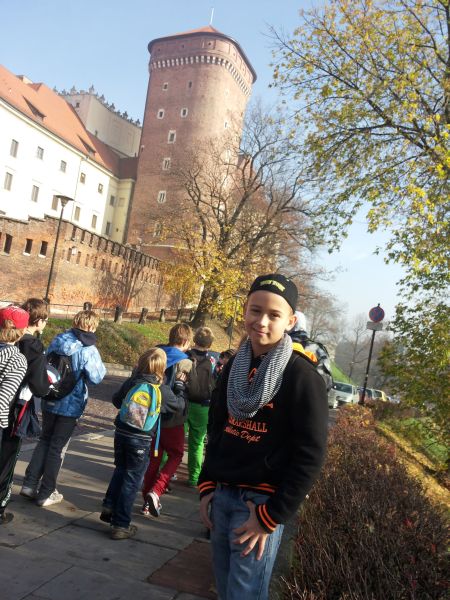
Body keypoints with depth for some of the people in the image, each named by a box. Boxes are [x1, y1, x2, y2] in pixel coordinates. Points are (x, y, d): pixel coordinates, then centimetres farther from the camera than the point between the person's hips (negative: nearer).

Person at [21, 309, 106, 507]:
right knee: (57, 447, 7)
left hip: (49, 402, 5)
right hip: (70, 406, -5)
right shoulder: (88, 350, -18)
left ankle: (30, 484, 21)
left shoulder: (57, 340, -1)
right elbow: (96, 377, -13)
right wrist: (99, 364, 3)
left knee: (44, 440, 21)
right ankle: (46, 493, 15)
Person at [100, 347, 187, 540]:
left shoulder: (130, 383, 0)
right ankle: (120, 525, 12)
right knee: (132, 481, 6)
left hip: (121, 433, 4)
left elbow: (116, 400, 16)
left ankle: (109, 506, 25)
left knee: (120, 471, 27)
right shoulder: (162, 390, -10)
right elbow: (179, 404, 7)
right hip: (141, 440, -4)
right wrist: (179, 384, 20)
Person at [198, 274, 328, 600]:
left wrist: (271, 516, -15)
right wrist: (207, 486, 8)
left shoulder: (302, 375, -14)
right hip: (221, 495, 6)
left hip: (261, 501, -6)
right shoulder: (234, 366, 5)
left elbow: (310, 456, -15)